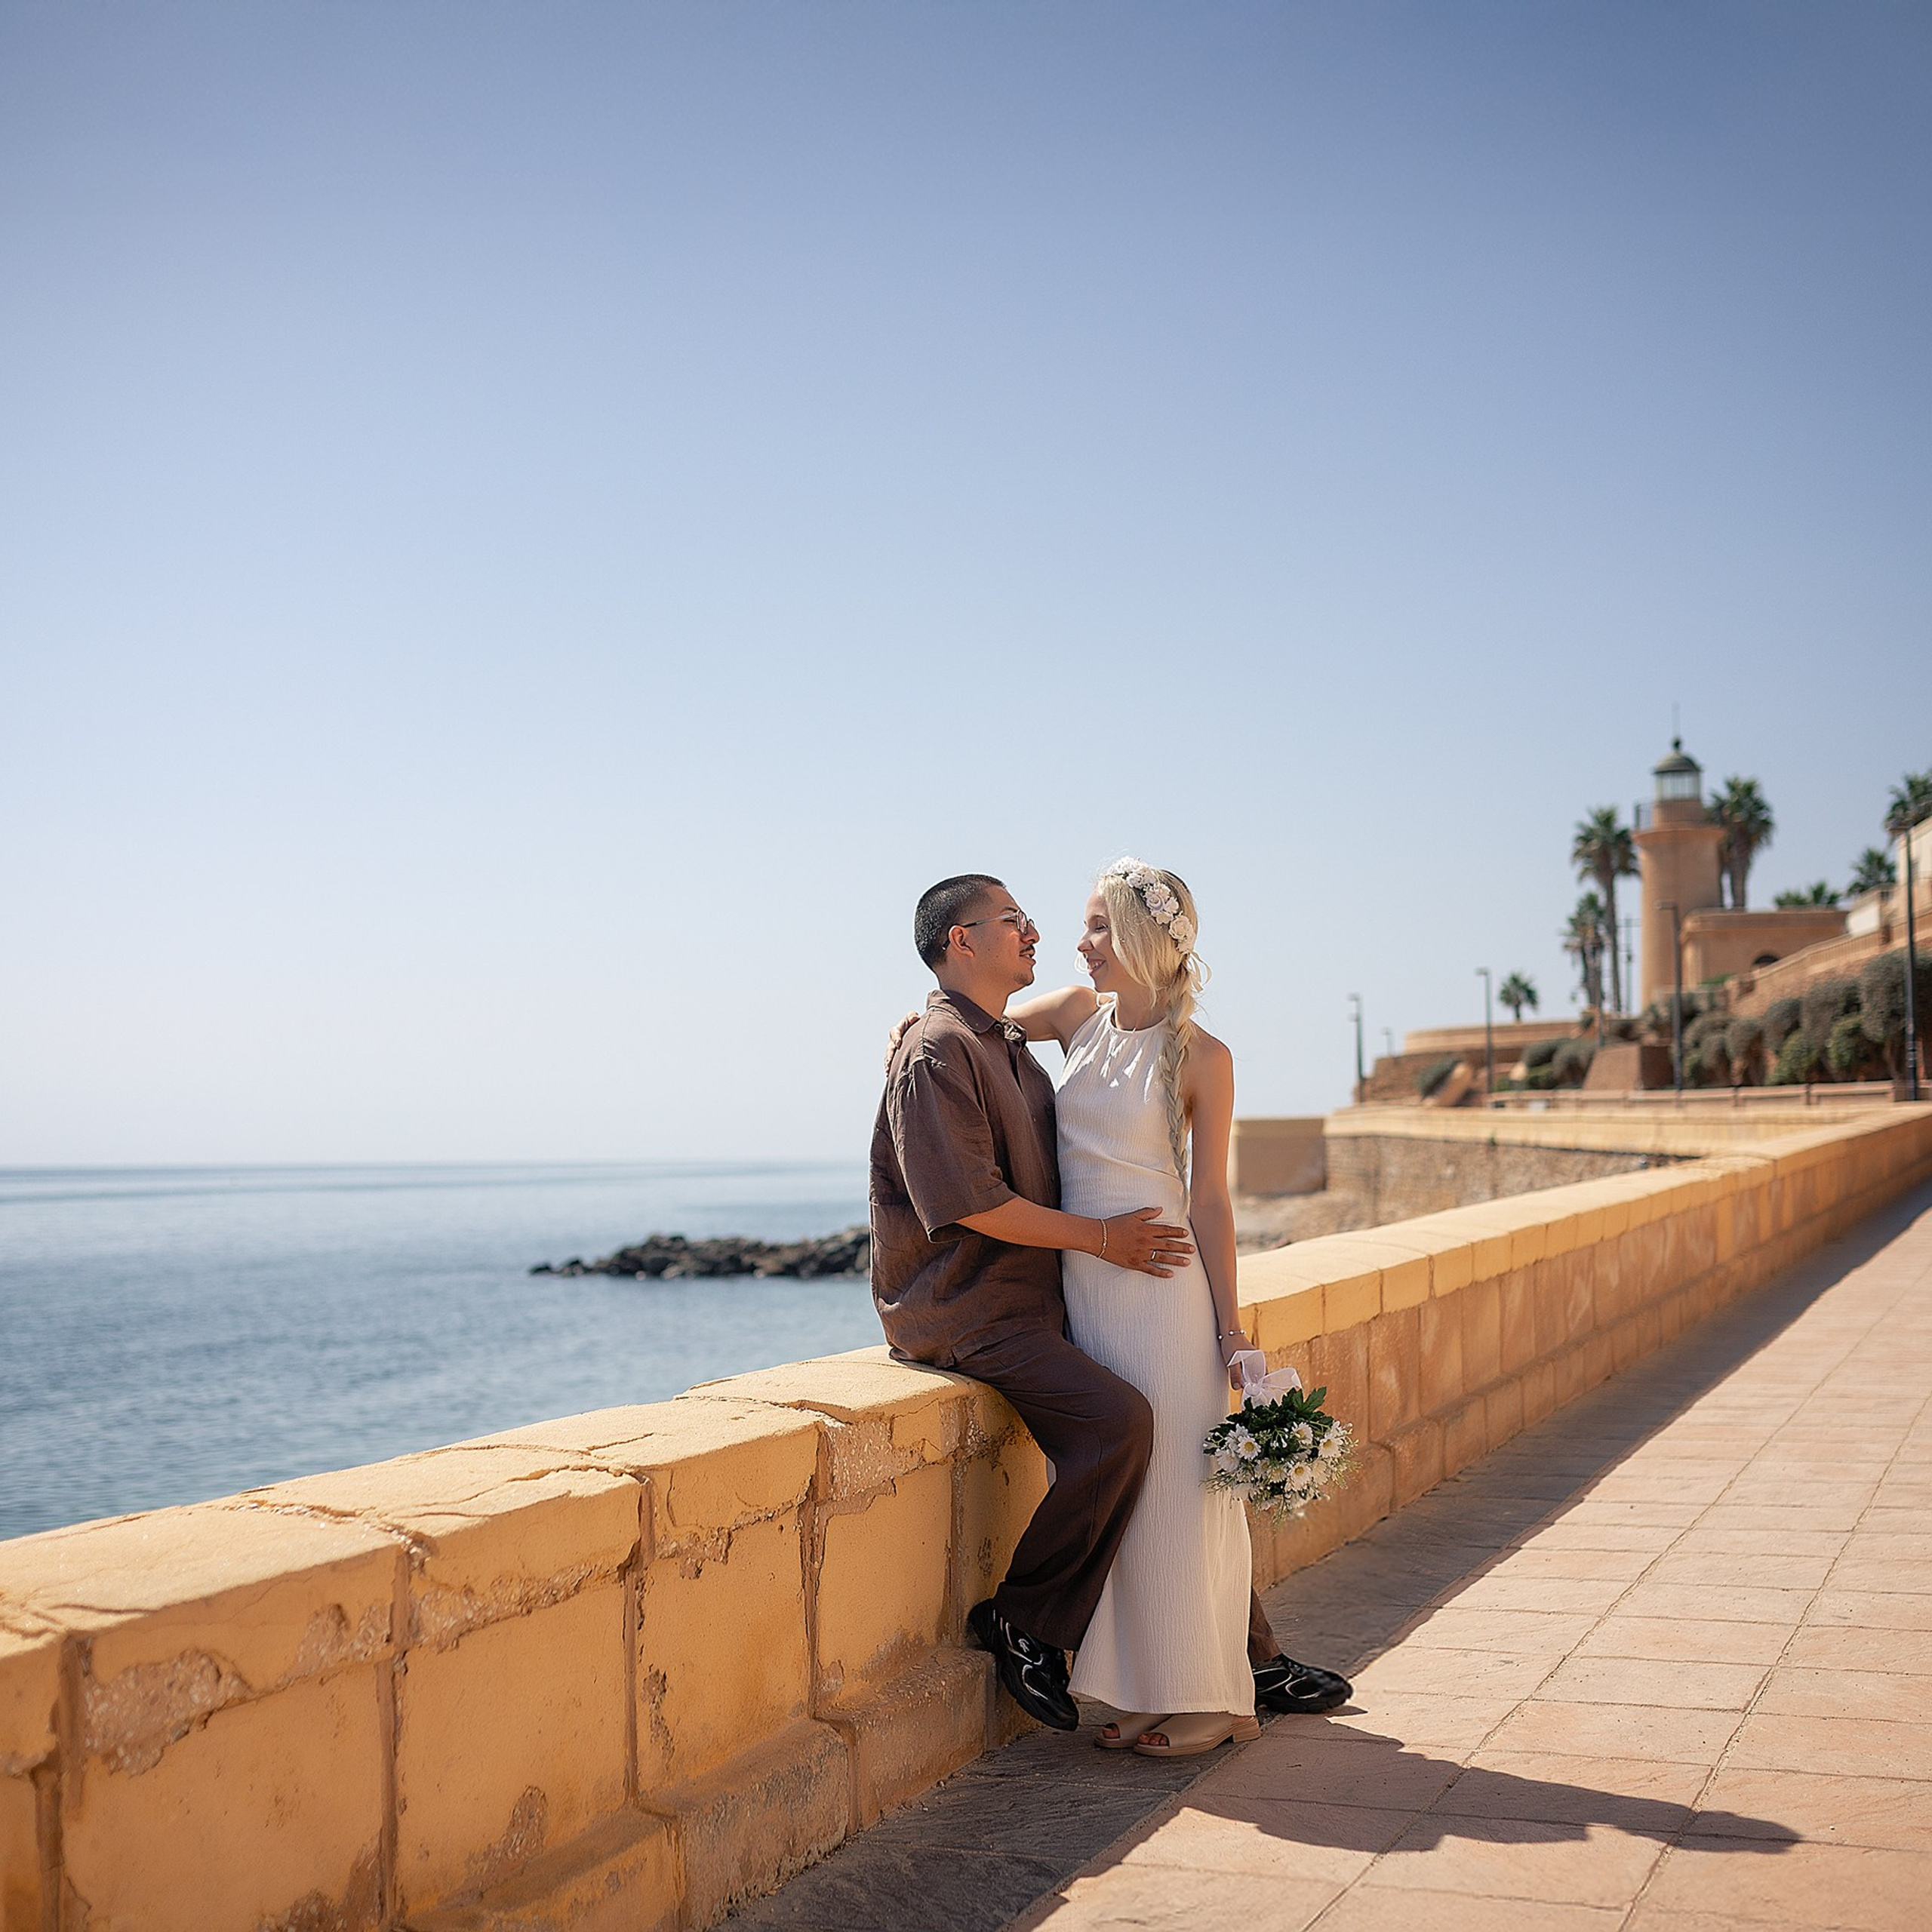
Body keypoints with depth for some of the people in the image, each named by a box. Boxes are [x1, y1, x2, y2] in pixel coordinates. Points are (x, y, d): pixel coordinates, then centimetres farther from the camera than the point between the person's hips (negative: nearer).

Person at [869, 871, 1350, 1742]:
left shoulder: (1011, 1045, 19)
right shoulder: (936, 1052, -13)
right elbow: (970, 1202, -21)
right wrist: (1099, 1237, -15)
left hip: (1041, 1299, 10)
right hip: (964, 1312, -10)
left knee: (1183, 1424, 5)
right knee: (1118, 1419, -27)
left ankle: (1249, 1655, 15)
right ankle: (1024, 1623, -10)